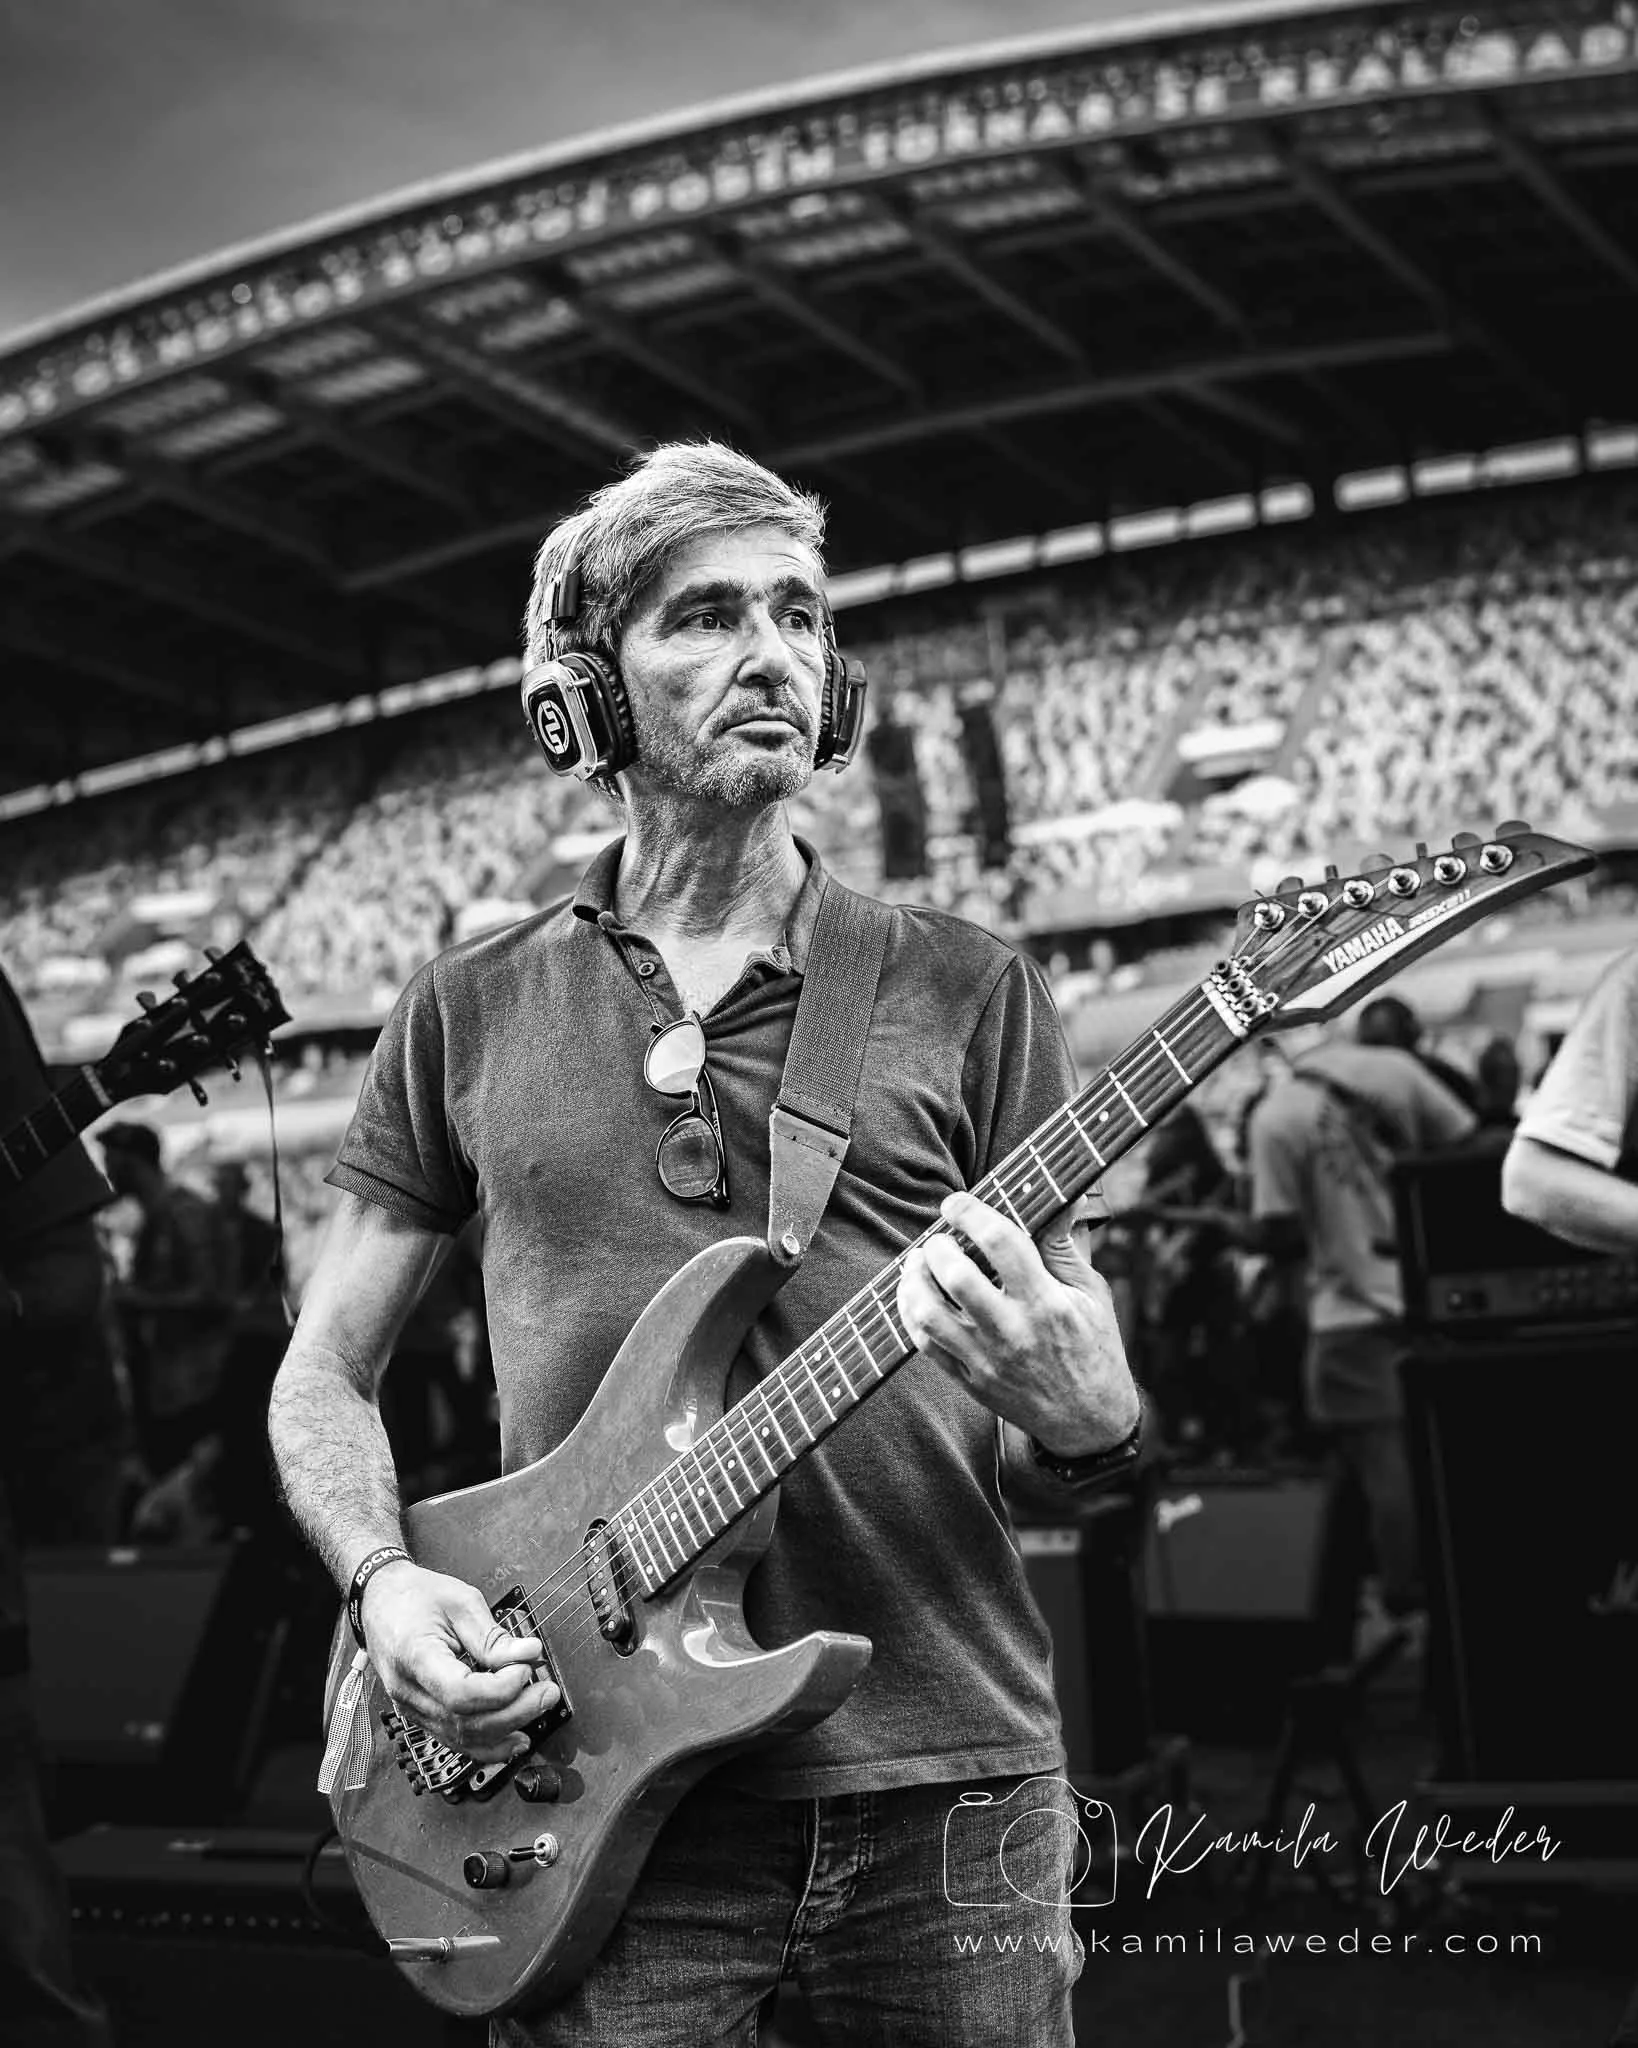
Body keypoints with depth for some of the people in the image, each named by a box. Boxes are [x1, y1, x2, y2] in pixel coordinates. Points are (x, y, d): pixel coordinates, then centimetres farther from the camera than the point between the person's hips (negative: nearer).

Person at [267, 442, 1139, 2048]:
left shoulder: (966, 993, 4)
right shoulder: (469, 1013, 7)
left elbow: (1083, 1406, 5)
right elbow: (322, 1376, 12)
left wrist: (1073, 1412, -18)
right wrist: (386, 1584, -7)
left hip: (939, 1772, 0)